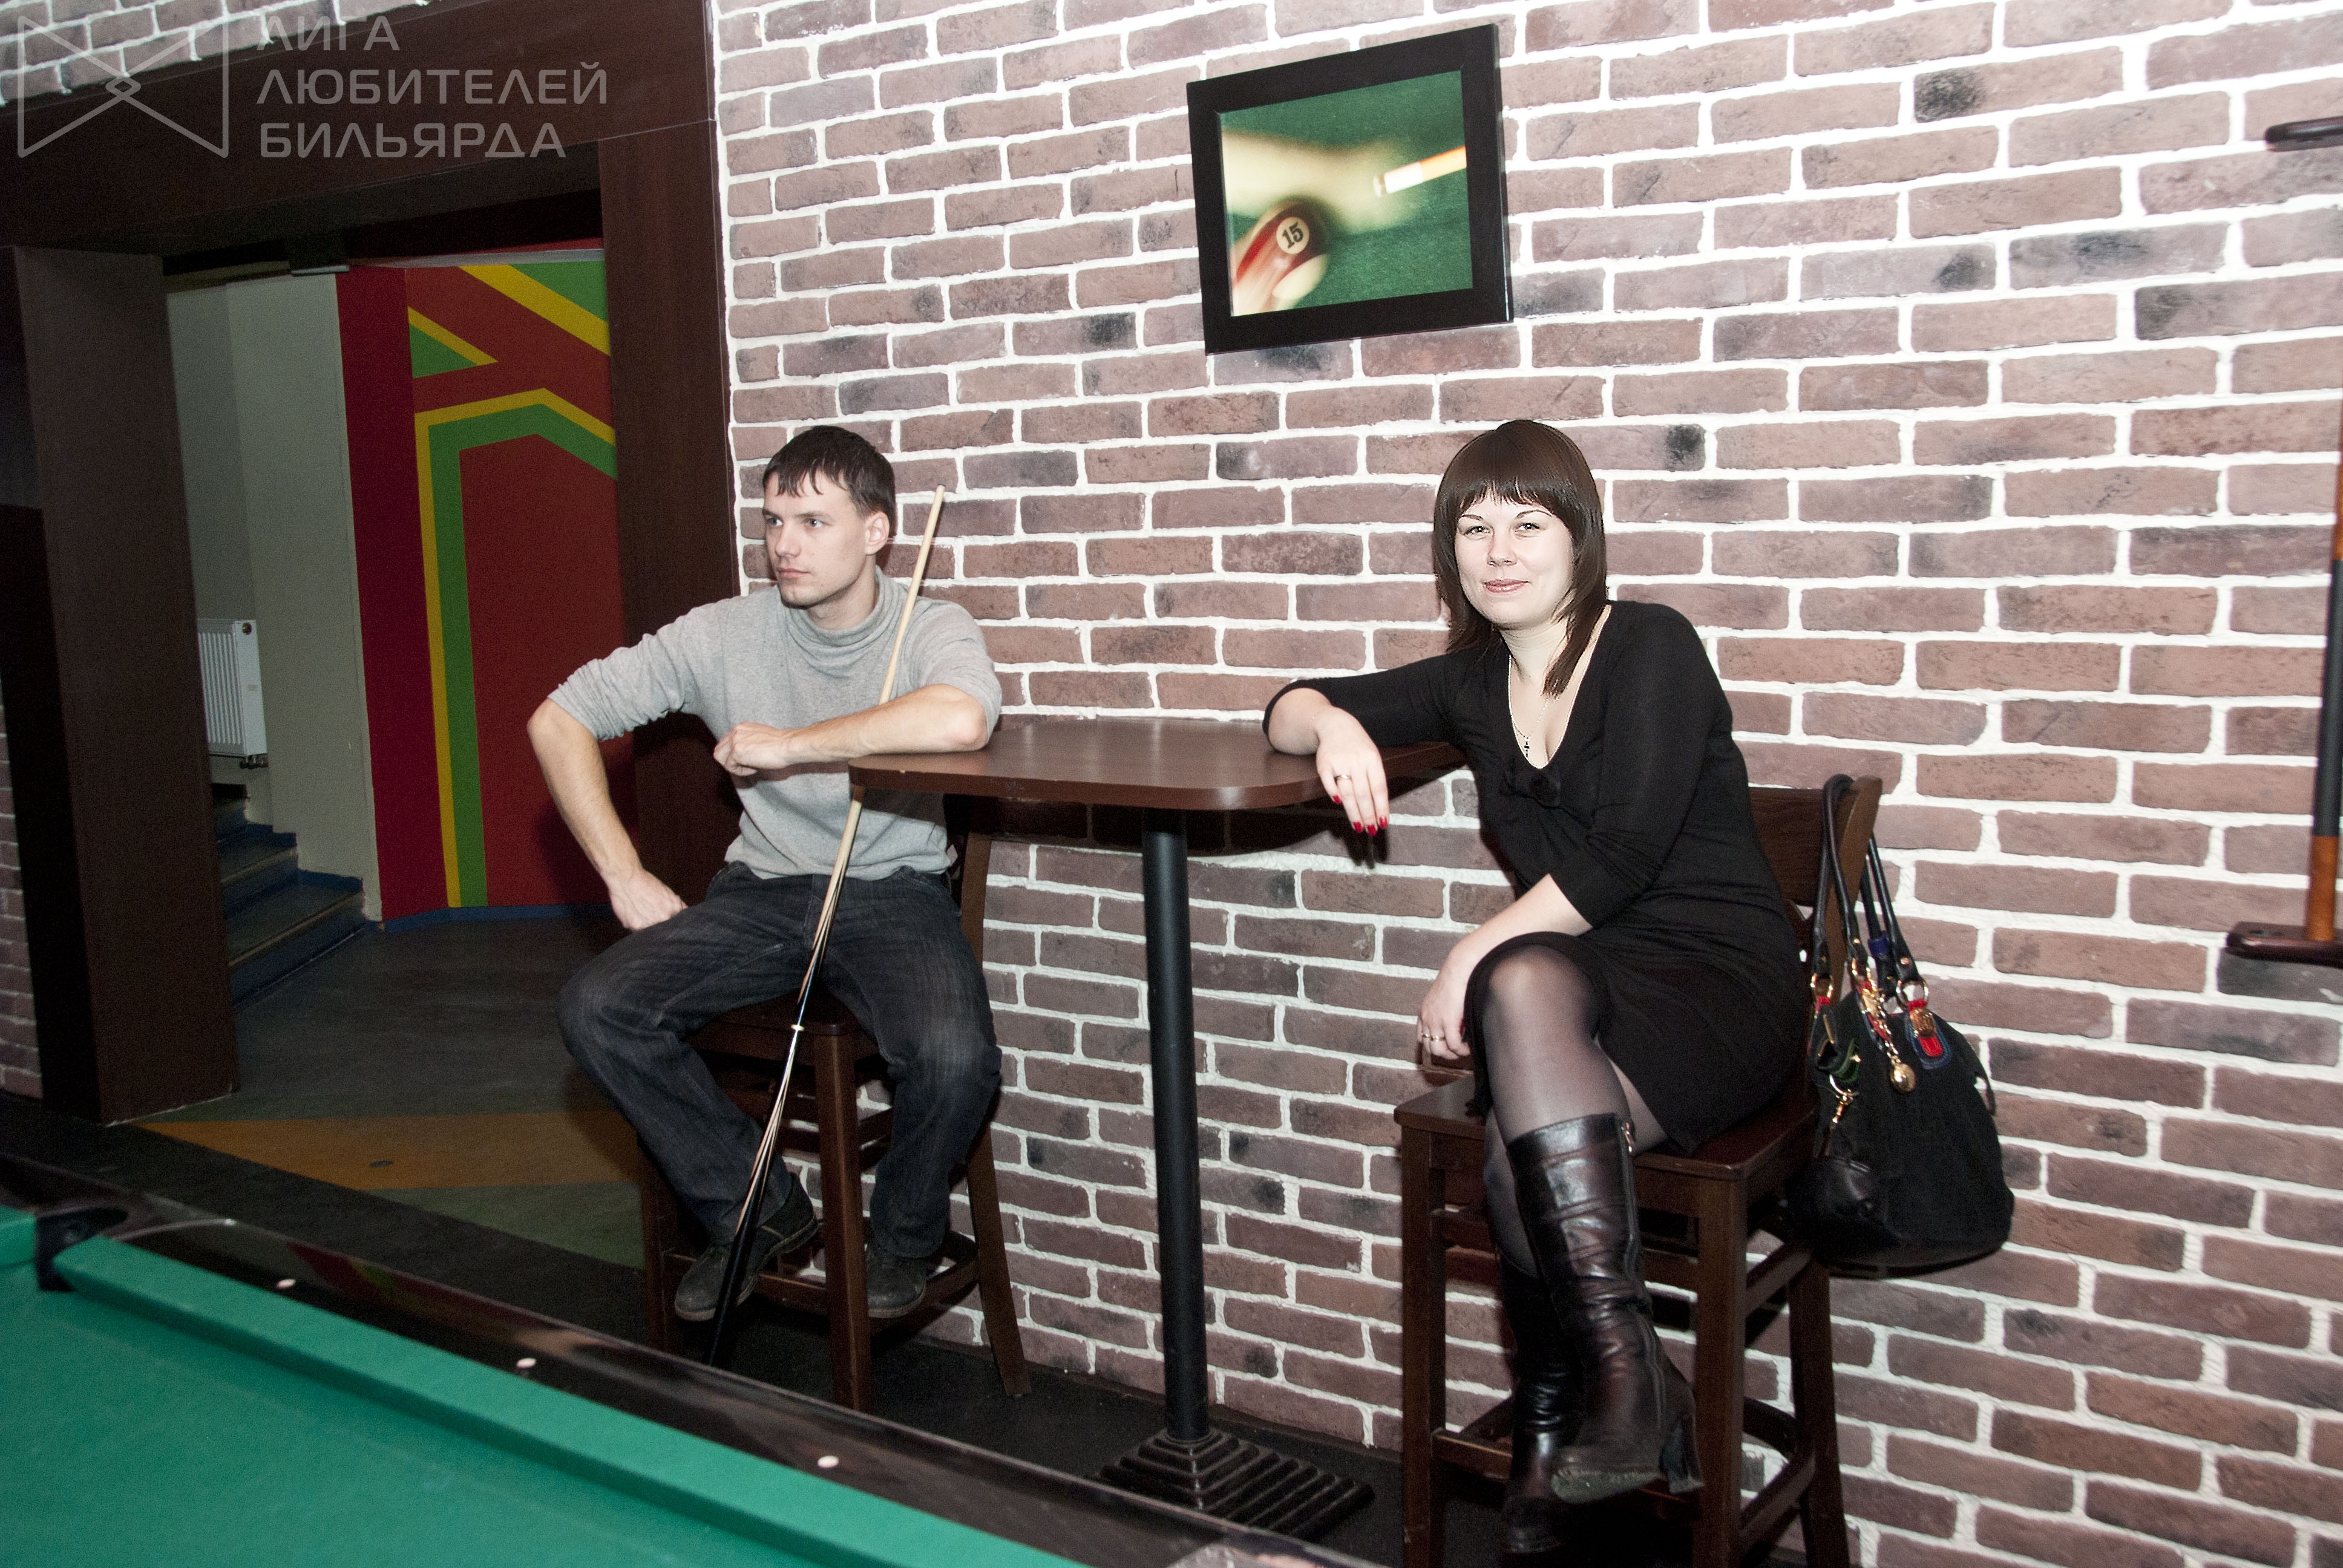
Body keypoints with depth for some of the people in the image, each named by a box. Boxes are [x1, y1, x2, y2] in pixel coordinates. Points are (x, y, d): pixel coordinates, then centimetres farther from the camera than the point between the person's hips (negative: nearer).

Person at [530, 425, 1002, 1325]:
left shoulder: (931, 630, -10)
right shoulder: (726, 634, -3)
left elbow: (961, 721, -36)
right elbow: (559, 721, 2)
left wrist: (787, 745, -27)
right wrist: (625, 878, -5)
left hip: (893, 892, -3)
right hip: (762, 890, 3)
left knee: (955, 1057, -31)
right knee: (596, 1009, -18)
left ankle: (904, 1234, 5)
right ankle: (759, 1209, 3)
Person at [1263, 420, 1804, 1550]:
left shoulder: (1653, 649, -5)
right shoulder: (1475, 684, 14)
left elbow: (1624, 858, -15)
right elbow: (1291, 709, 20)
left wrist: (1470, 959, -16)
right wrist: (1333, 727, -4)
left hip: (1720, 988, -4)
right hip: (1575, 1000, 5)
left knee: (1526, 980, -34)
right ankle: (1634, 1395, -16)